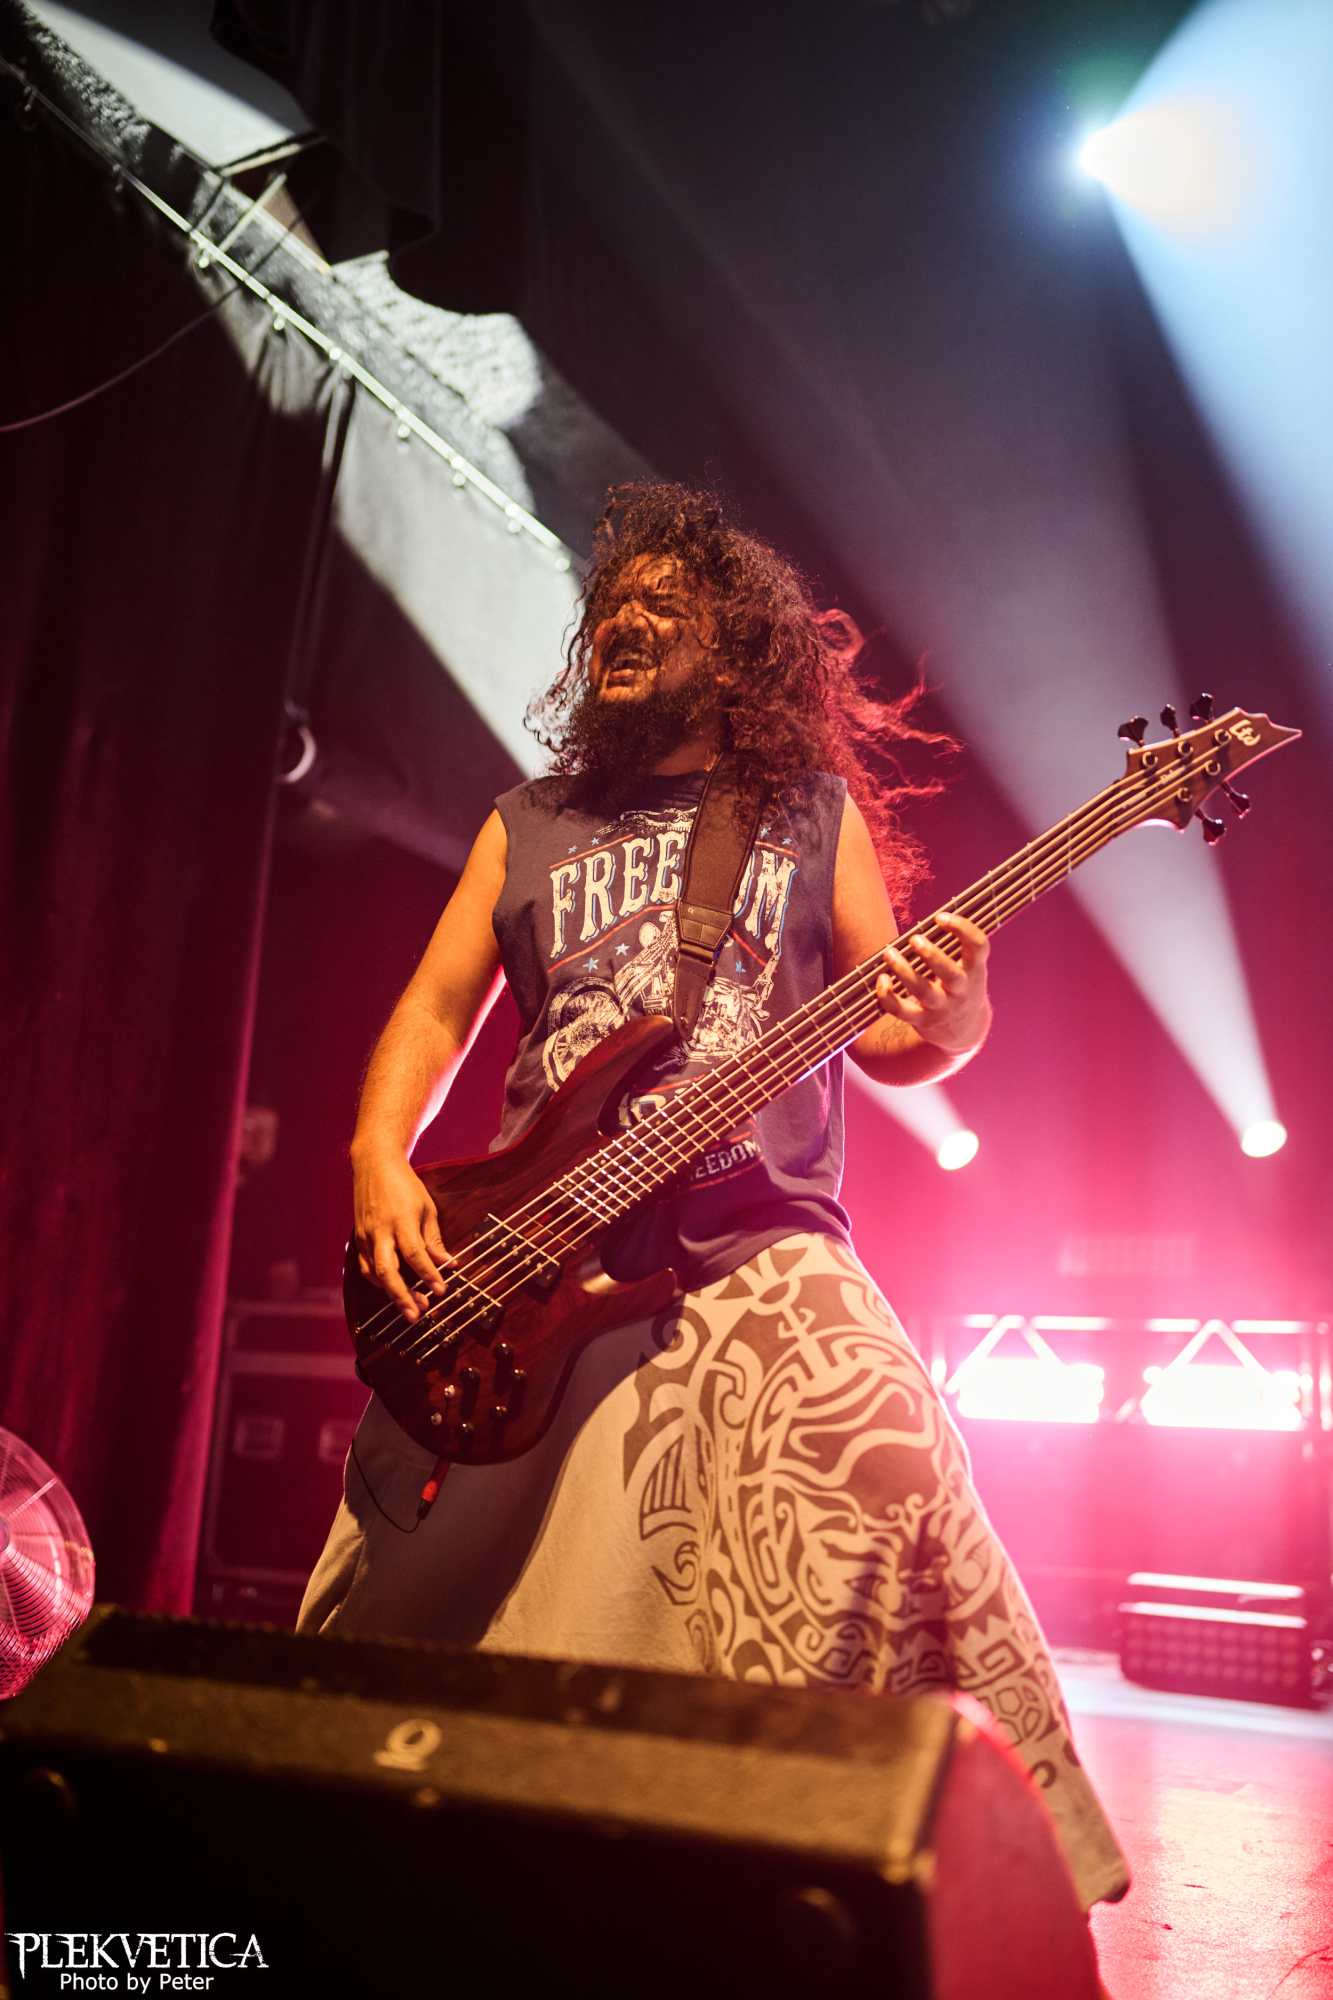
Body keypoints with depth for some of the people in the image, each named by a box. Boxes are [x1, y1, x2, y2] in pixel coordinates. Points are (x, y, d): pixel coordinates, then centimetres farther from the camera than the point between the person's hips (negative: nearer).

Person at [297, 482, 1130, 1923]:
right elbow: (432, 1016, 14)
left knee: (877, 1475, -25)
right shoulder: (525, 829, 16)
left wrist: (946, 1023, -14)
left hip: (753, 1246, -2)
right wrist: (380, 1161, -4)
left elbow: (884, 1037, 9)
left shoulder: (819, 810, 11)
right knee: (415, 1582, -2)